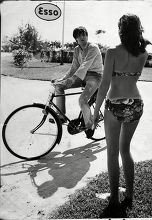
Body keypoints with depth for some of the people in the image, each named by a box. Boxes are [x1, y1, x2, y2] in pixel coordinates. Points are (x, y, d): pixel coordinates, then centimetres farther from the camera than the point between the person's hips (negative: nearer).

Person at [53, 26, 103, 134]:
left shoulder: (93, 48, -16)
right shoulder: (77, 50, 7)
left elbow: (85, 66, -30)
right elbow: (74, 68, 8)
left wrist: (72, 79, -41)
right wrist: (63, 78, -6)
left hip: (95, 76, -8)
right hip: (82, 76, 8)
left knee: (82, 100, -30)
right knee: (59, 85, -5)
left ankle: (90, 126, -9)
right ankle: (61, 116, 2)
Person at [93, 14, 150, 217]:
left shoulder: (113, 52, -13)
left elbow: (105, 84, -14)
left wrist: (96, 111, -5)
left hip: (115, 106, -5)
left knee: (113, 154, 9)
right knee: (125, 150, 21)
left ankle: (114, 201, 17)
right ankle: (129, 196, 29)